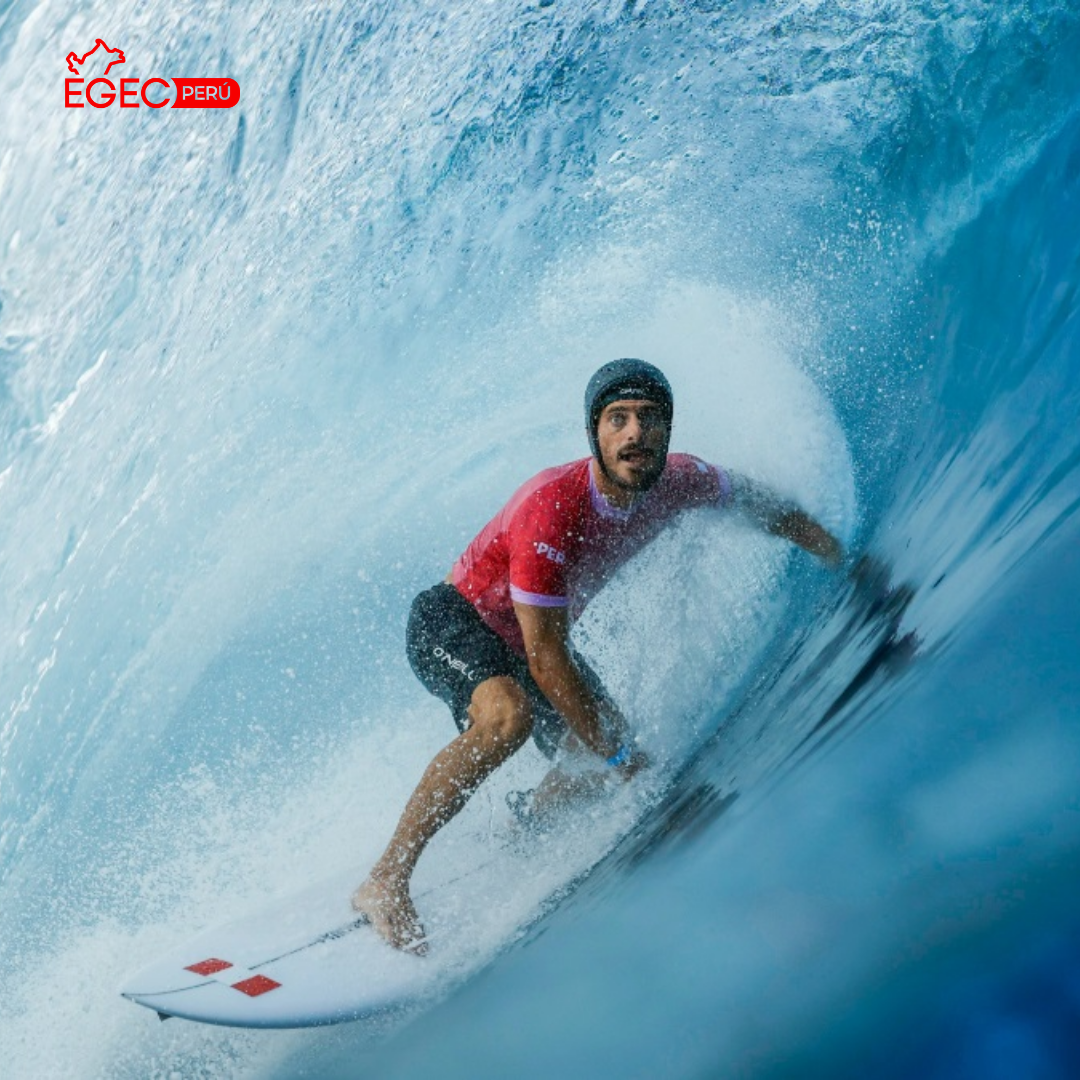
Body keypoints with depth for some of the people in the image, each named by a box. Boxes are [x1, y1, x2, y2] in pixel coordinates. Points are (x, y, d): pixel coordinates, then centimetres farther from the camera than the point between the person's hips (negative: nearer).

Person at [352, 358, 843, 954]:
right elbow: (545, 658, -31)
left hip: (525, 640, 8)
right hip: (451, 624, -7)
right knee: (509, 714, -36)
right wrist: (614, 752, -23)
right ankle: (385, 883, -25)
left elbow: (770, 508, 5)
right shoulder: (551, 507, -35)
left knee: (608, 749, 4)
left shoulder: (678, 481, -15)